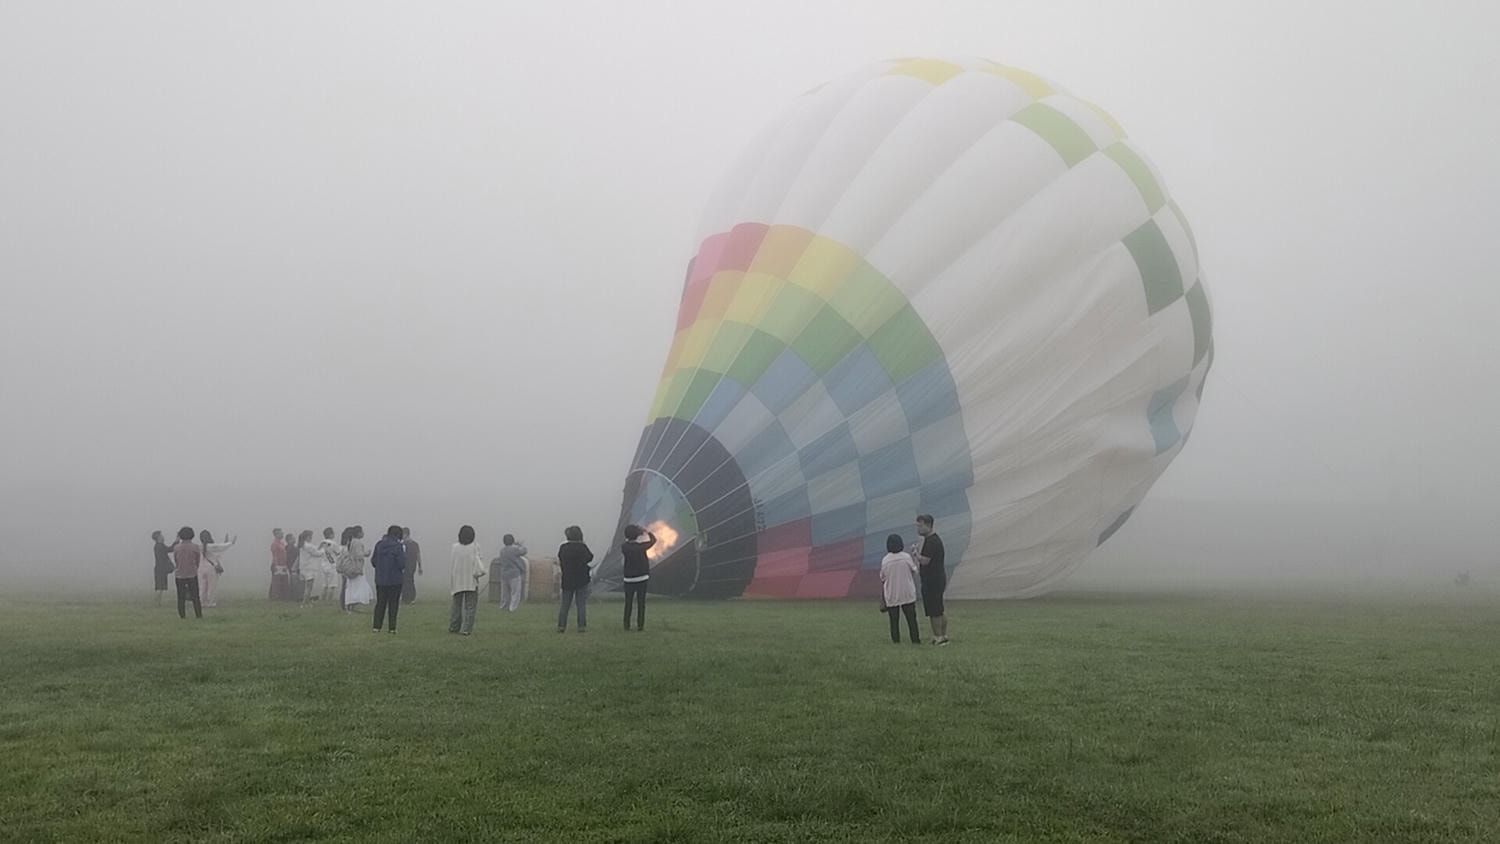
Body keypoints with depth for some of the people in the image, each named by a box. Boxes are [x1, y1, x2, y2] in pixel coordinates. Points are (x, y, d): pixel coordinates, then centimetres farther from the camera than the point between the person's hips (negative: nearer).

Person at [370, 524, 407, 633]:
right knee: (393, 604, 6)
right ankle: (392, 628, 6)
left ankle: (376, 627, 9)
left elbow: (373, 561, 7)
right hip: (395, 580, -4)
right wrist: (404, 553, 1)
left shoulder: (379, 544, 2)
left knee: (380, 603, 13)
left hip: (380, 580, 4)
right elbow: (402, 564, -16)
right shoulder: (397, 546, -14)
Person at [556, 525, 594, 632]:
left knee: (564, 604, 10)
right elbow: (590, 557, 3)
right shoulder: (582, 547, -12)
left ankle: (561, 626, 8)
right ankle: (581, 626, 3)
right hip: (582, 579, -2)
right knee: (582, 604, 5)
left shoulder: (562, 547, -4)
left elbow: (560, 562, 6)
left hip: (567, 580, 2)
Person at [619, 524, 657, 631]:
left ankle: (626, 625, 10)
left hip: (628, 579, 2)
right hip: (641, 578, -2)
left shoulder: (624, 547, -9)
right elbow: (653, 539, 2)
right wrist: (646, 531, 11)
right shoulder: (641, 546, -15)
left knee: (628, 603, 11)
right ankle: (640, 625, 1)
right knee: (641, 603, 3)